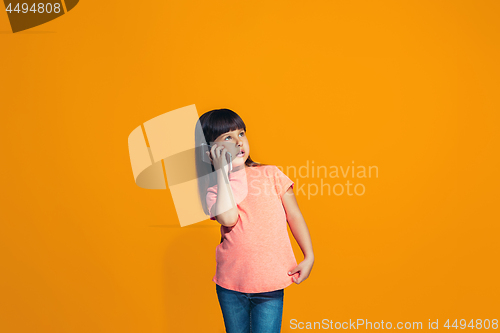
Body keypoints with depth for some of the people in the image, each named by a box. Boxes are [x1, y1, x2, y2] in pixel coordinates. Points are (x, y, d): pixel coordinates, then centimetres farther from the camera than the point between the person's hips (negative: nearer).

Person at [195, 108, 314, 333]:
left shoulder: (270, 174, -1)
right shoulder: (213, 189, -2)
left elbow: (294, 215, 4)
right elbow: (228, 219, -23)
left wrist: (309, 257, -2)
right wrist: (222, 172, -16)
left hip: (270, 284, -1)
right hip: (231, 283, 1)